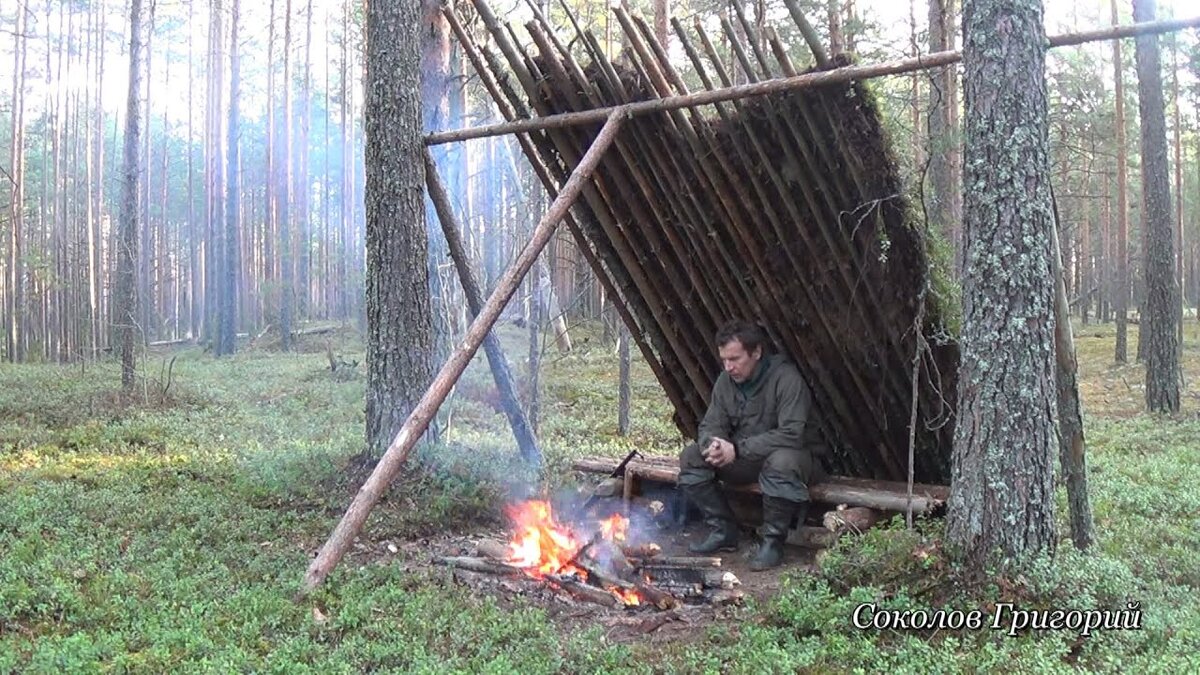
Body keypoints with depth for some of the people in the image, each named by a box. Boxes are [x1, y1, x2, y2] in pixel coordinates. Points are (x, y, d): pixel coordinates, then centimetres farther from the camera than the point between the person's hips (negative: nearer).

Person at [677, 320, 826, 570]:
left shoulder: (786, 378, -22)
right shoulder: (725, 381, -1)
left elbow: (791, 435, -30)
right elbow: (710, 426, 0)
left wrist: (737, 449, -31)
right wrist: (712, 445, -26)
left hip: (798, 455, -6)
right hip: (745, 459, 6)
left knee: (781, 462, -41)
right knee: (691, 457, -11)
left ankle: (773, 540, -19)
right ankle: (724, 531, -1)